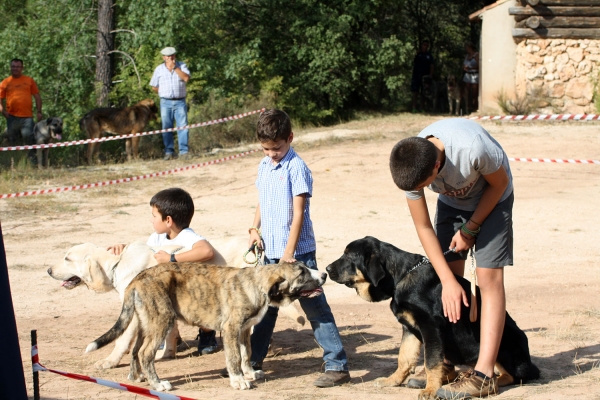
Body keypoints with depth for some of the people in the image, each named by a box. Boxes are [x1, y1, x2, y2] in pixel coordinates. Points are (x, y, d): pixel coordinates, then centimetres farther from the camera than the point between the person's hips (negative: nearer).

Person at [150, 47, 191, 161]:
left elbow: (186, 78, -14)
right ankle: (169, 152, 5)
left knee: (183, 126, -7)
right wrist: (164, 93, 7)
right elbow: (154, 87, 13)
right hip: (166, 102, 1)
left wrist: (175, 67, -13)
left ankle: (183, 151, -5)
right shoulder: (159, 69, 8)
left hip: (180, 102, -1)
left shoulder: (182, 66, 5)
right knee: (166, 127, 1)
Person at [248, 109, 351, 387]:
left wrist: (289, 253, -18)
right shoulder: (264, 166, 10)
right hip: (270, 251, 7)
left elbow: (298, 213, -16)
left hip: (297, 252, -7)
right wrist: (255, 229, 3)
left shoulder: (296, 168, -13)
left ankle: (337, 365, -2)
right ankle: (252, 360, 27)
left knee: (316, 309, -5)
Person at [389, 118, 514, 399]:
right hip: (452, 202, 4)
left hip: (492, 199, -4)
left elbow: (499, 184, -19)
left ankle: (484, 375, -18)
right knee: (447, 277, -3)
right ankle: (444, 363, 7)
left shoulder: (473, 147, -42)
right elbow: (424, 227, -15)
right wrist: (448, 281, -19)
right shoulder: (410, 166, -27)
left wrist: (470, 229, -15)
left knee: (488, 276, -14)